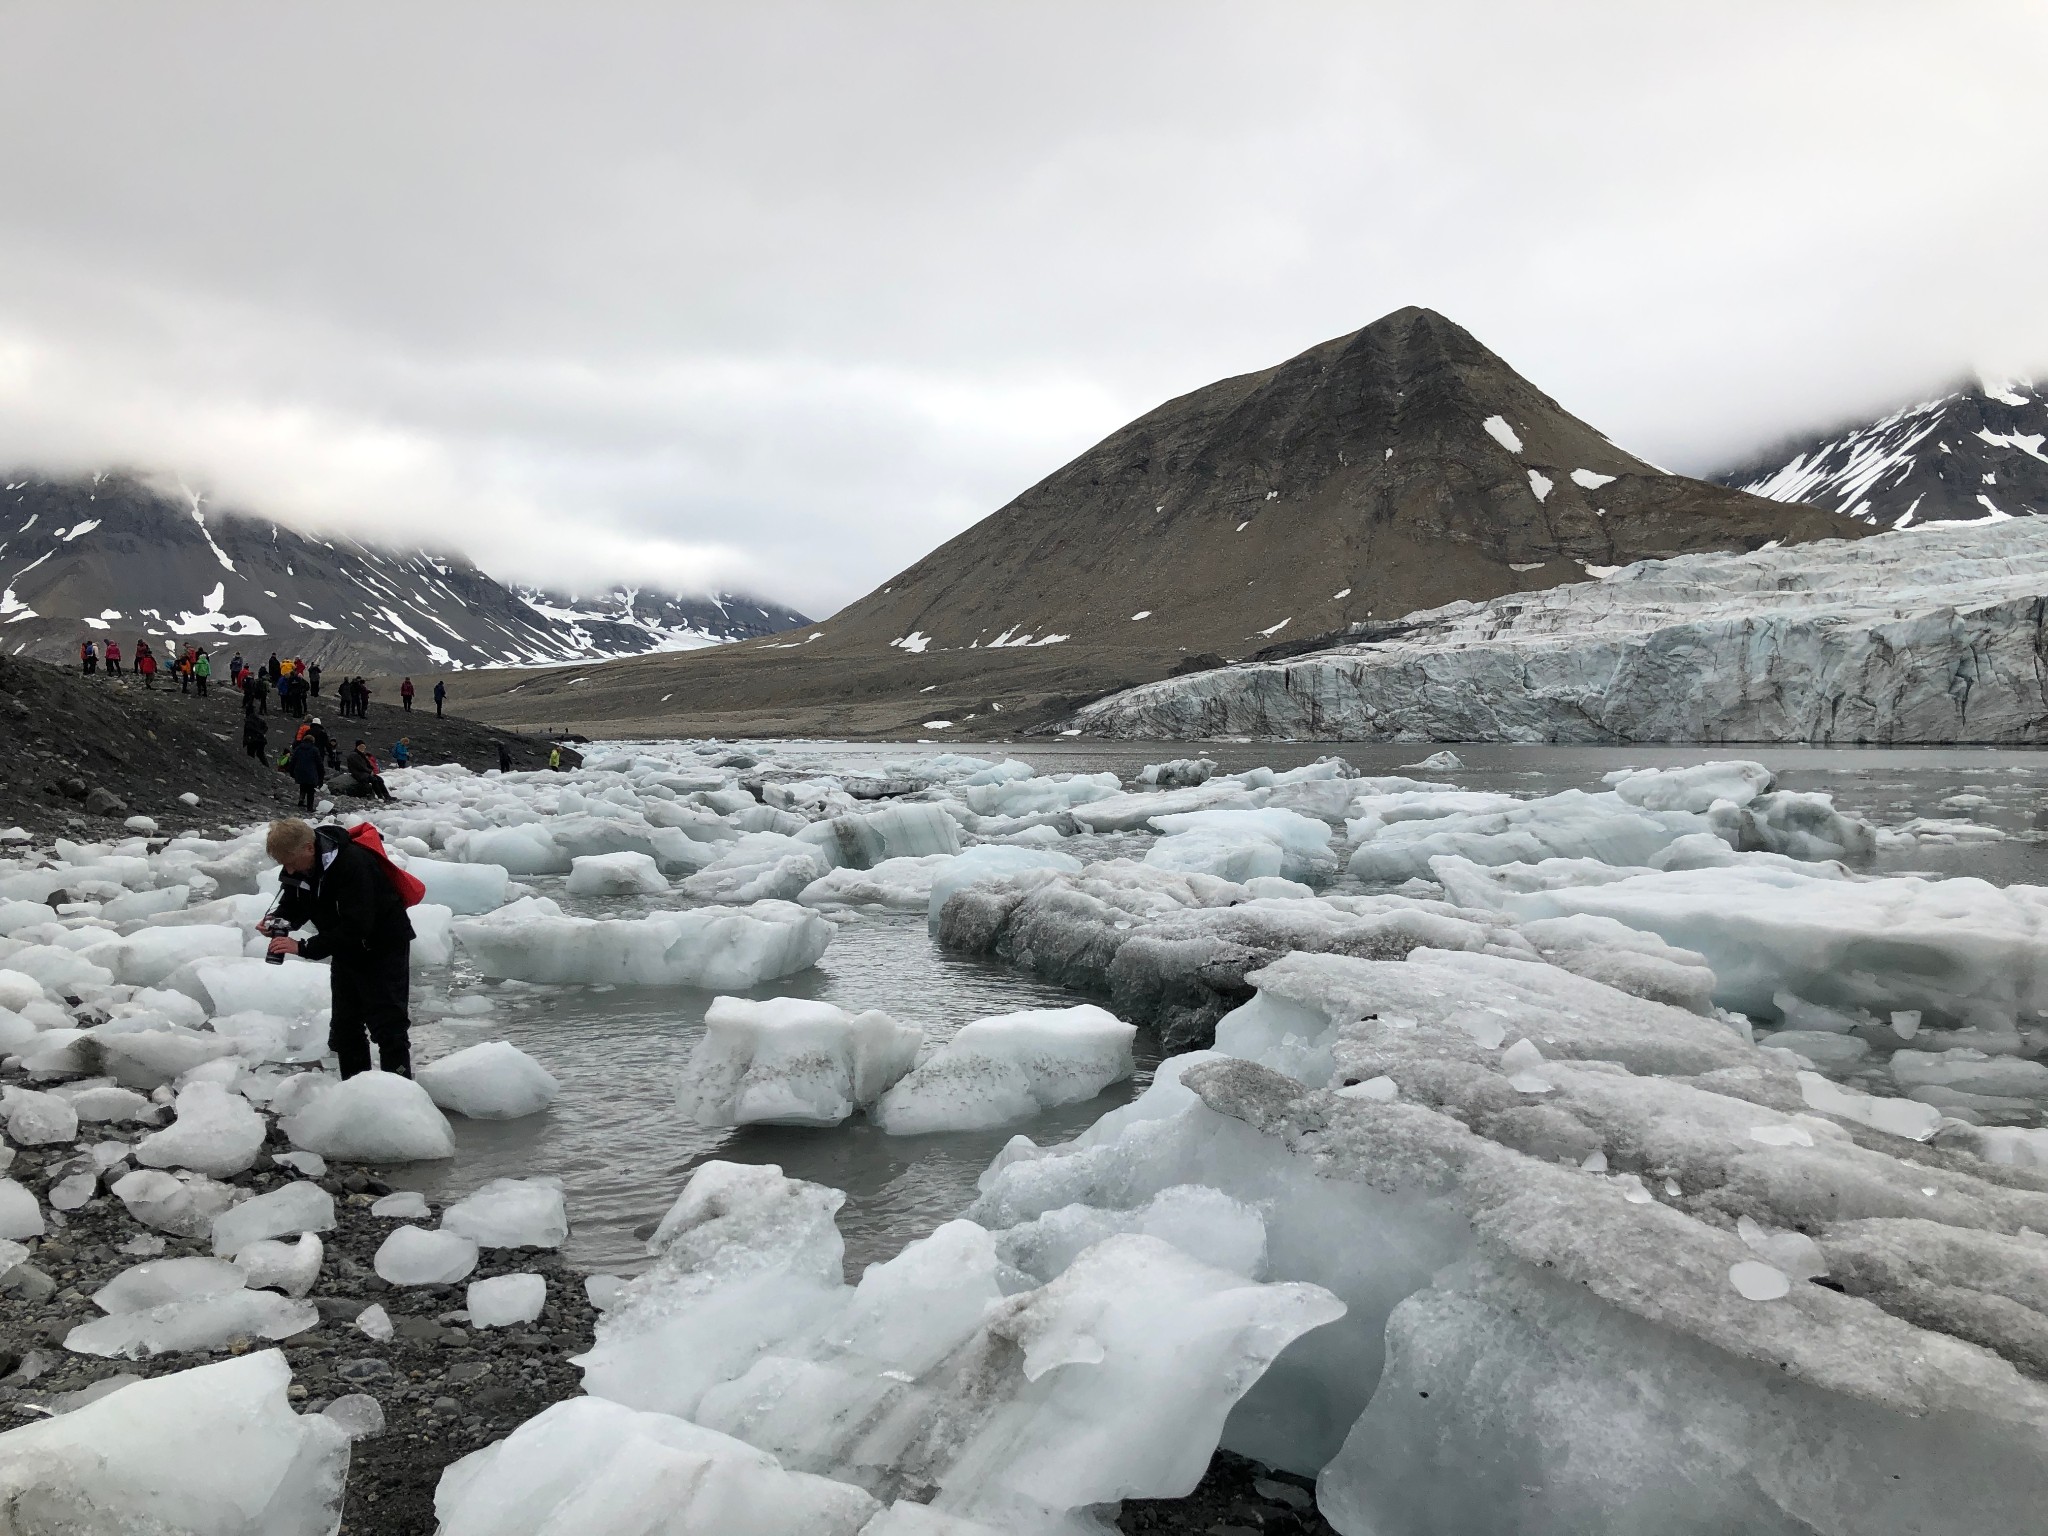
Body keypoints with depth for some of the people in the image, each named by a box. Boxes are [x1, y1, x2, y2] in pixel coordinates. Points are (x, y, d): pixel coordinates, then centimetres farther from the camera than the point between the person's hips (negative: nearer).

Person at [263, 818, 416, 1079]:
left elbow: (355, 927, -35)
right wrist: (280, 920, -17)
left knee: (388, 1026, -9)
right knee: (344, 1026, 10)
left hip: (384, 947, -8)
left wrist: (304, 947, -33)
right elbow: (294, 904, 7)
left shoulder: (354, 863, -32)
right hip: (347, 950, 8)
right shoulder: (297, 865, -8)